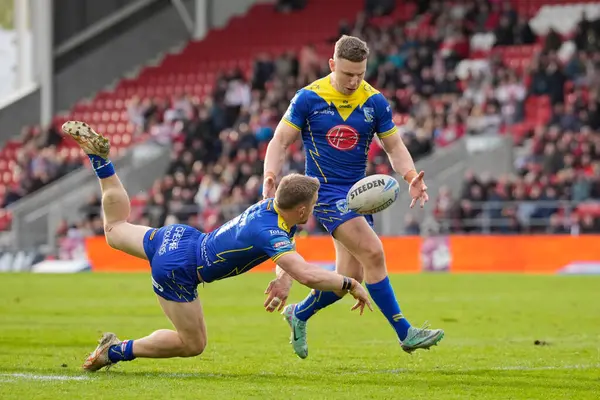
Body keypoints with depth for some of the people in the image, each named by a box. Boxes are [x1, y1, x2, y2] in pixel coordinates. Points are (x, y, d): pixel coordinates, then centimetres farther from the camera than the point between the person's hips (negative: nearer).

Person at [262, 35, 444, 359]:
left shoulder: (375, 102, 1)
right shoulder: (309, 98, -8)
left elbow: (394, 146, 5)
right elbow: (281, 140, -5)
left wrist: (411, 177, -14)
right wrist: (270, 177, -22)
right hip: (325, 190, -5)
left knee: (351, 277, 4)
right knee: (372, 252, -21)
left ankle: (298, 314, 31)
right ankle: (404, 332, -16)